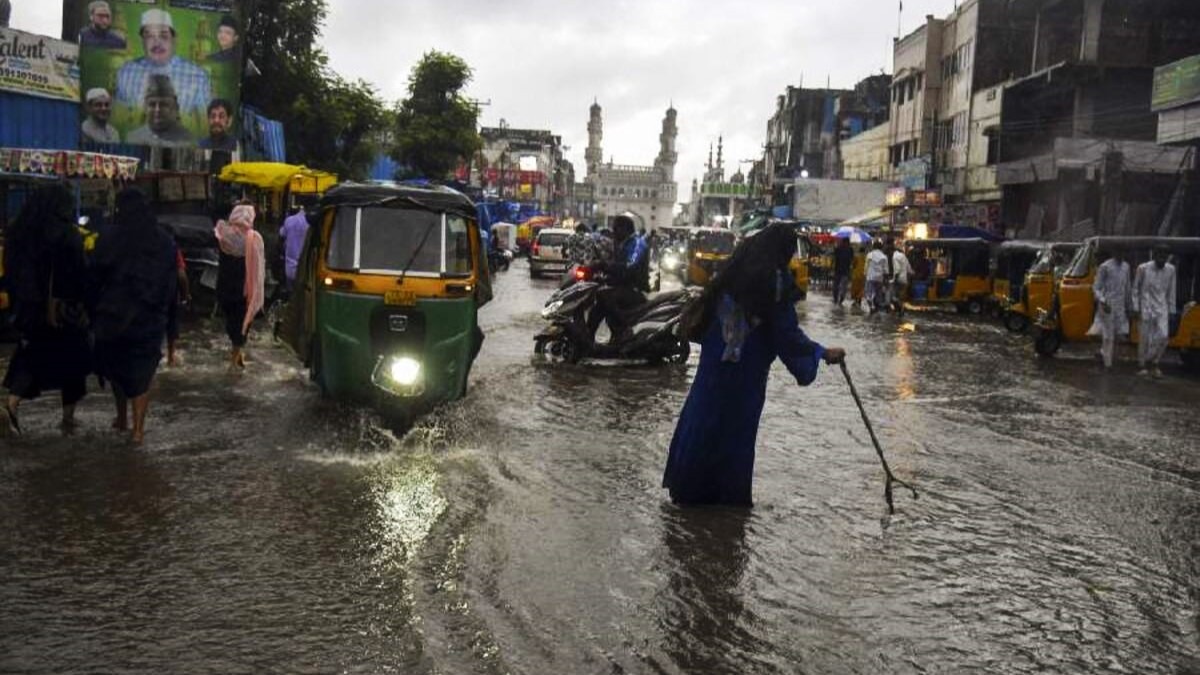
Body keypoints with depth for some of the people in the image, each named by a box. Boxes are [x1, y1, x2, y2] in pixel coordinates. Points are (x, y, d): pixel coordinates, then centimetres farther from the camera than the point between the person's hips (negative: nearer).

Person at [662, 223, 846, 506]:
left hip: (715, 359, 4)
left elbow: (708, 304, 8)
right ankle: (730, 492, 17)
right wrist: (823, 353, -3)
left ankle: (689, 487, 20)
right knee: (738, 425, 9)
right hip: (748, 367, -4)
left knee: (703, 418, 12)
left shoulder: (735, 269, 1)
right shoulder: (776, 278, -14)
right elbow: (787, 331, -12)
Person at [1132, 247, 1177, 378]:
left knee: (1163, 336, -9)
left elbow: (1171, 292, 9)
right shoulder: (1143, 268, -7)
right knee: (1145, 339, 0)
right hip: (1146, 308, -3)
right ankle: (1142, 366, 14)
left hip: (1162, 309, 3)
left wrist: (1171, 311, 8)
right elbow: (1136, 289, -1)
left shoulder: (1170, 269, 2)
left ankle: (1152, 363, 10)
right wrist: (1136, 309, -4)